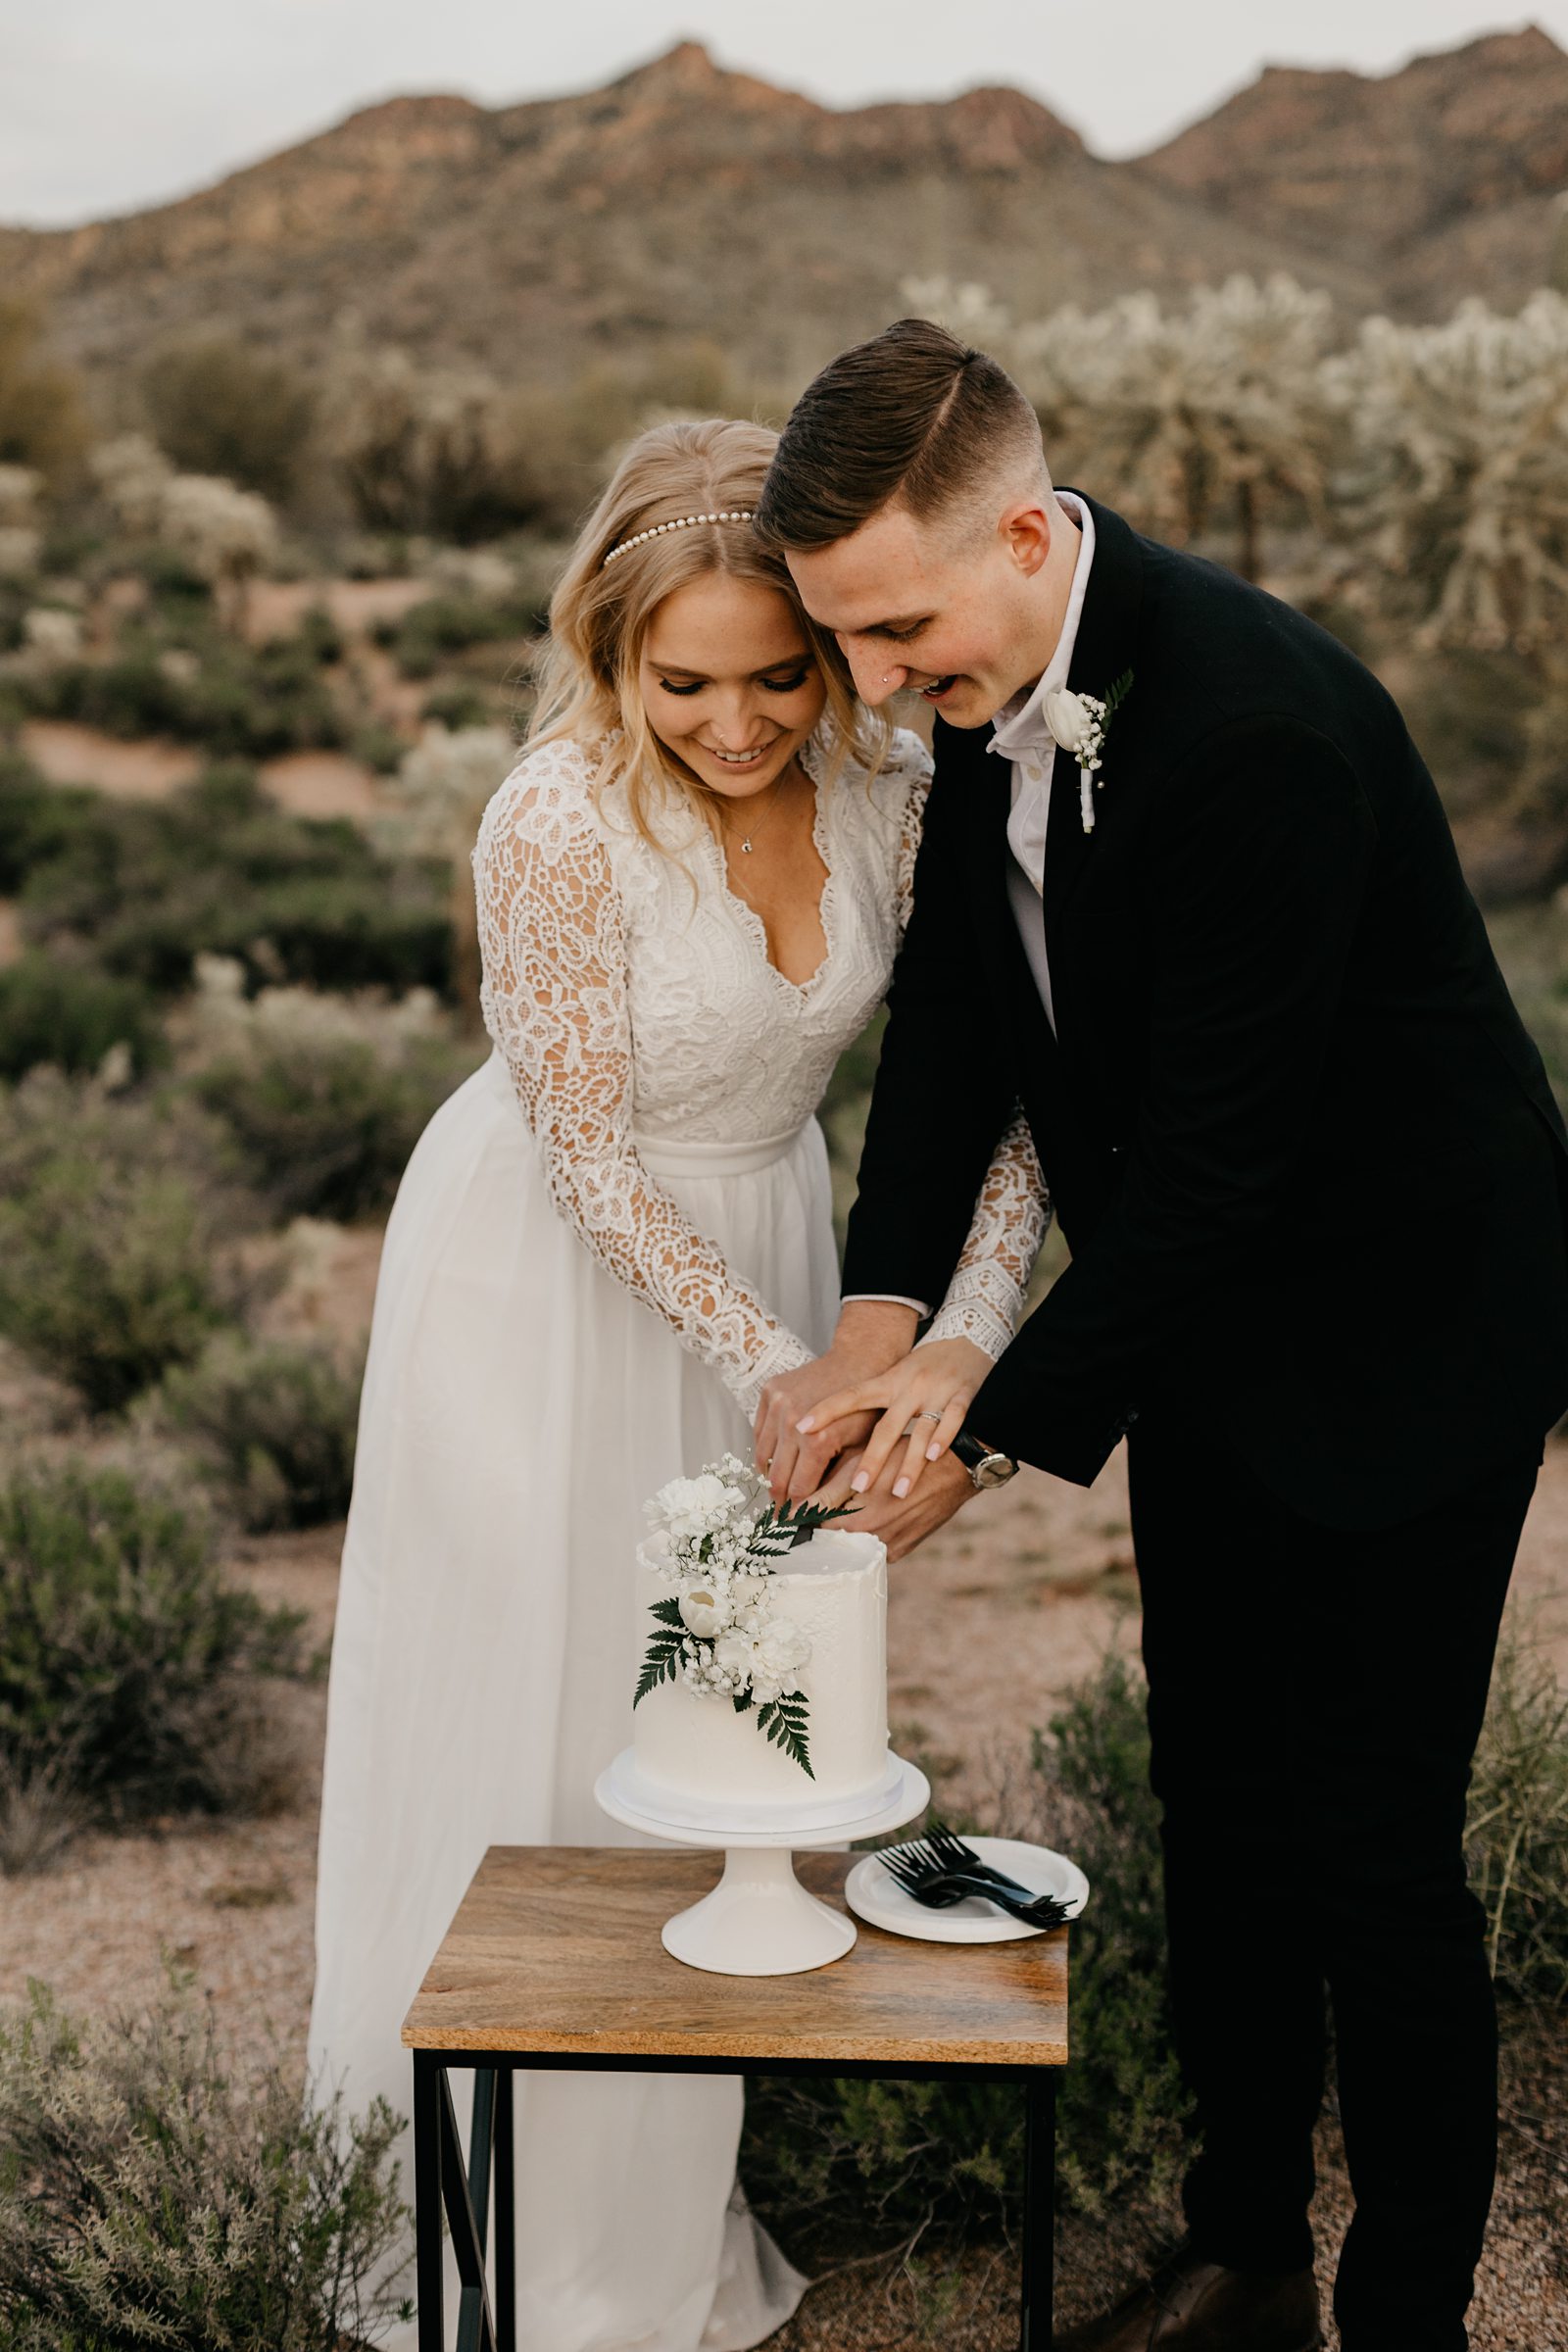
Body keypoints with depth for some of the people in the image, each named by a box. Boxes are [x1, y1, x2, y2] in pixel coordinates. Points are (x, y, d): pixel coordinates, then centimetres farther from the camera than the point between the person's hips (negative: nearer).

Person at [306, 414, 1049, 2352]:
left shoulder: (889, 791, -13)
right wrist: (775, 1366, -25)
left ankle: (669, 2192, 36)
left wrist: (965, 1328, -21)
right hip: (544, 1275, -5)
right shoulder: (558, 825, -27)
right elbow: (588, 1158, -21)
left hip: (760, 1236, 5)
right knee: (539, 1705, 6)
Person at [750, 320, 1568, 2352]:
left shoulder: (1253, 721, -32)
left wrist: (997, 1427, -22)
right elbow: (948, 1016, -1)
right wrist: (877, 1330, -12)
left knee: (1374, 1846, 2)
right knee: (1219, 1801, 17)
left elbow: (1220, 1158, -28)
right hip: (1205, 1301, 8)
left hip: (1400, 1320, -8)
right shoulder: (981, 676, -5)